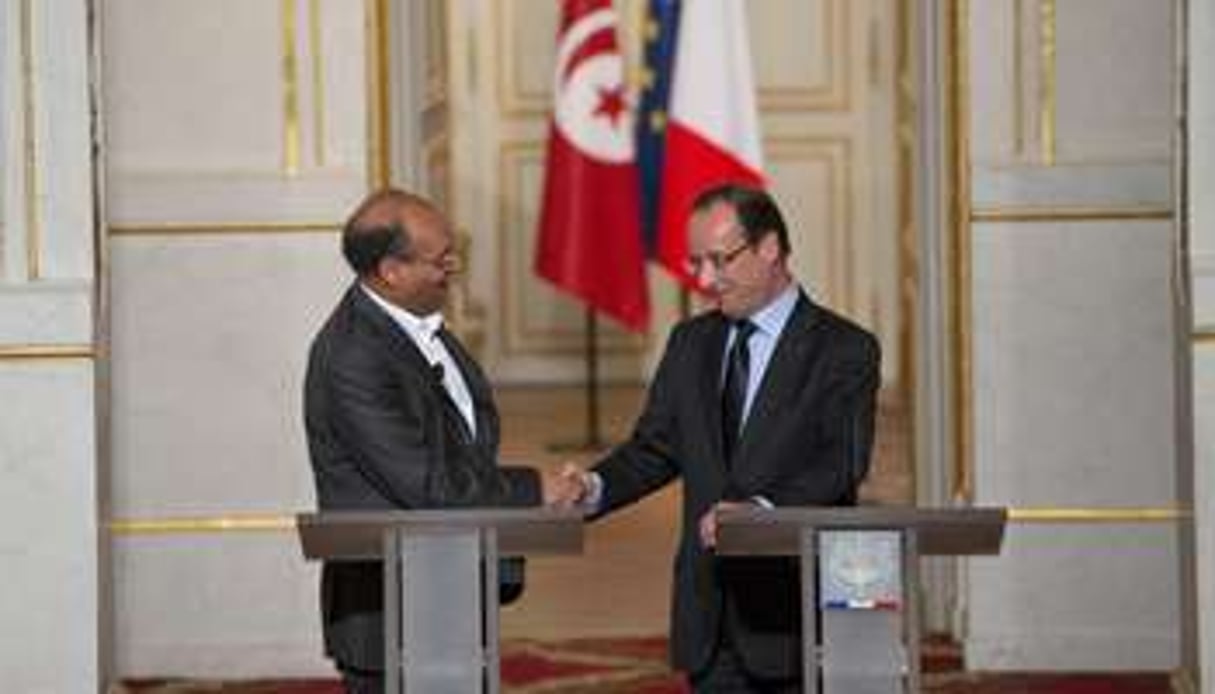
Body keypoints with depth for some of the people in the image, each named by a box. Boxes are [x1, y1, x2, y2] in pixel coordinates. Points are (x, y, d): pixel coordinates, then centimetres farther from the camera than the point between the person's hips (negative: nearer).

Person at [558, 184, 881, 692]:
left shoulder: (844, 349, -4)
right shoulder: (691, 344, 15)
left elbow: (841, 465, -16)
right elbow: (654, 448, 12)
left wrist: (763, 509, -32)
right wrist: (595, 488, -9)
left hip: (794, 613, -5)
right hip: (709, 615, 5)